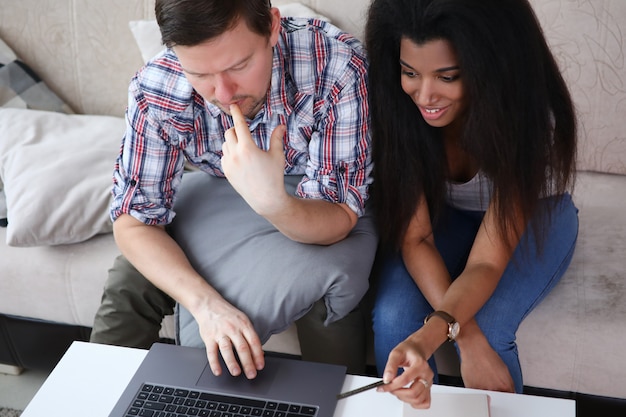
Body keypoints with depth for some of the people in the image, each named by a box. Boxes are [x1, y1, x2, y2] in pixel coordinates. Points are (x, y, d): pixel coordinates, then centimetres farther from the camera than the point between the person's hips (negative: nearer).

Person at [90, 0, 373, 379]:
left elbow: (339, 220, -30)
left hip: (315, 217, -2)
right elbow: (133, 220, -21)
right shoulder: (156, 90, -27)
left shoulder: (337, 66, -35)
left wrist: (273, 202, -53)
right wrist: (205, 303, -39)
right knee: (126, 289, -13)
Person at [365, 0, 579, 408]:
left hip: (530, 214, -1)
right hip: (441, 211, 2)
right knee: (392, 319, -24)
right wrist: (465, 335, -37)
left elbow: (486, 262, -32)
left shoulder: (529, 116, -33)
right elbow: (415, 236, -23)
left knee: (487, 330, -27)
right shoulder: (397, 105, -28)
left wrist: (428, 337, -51)